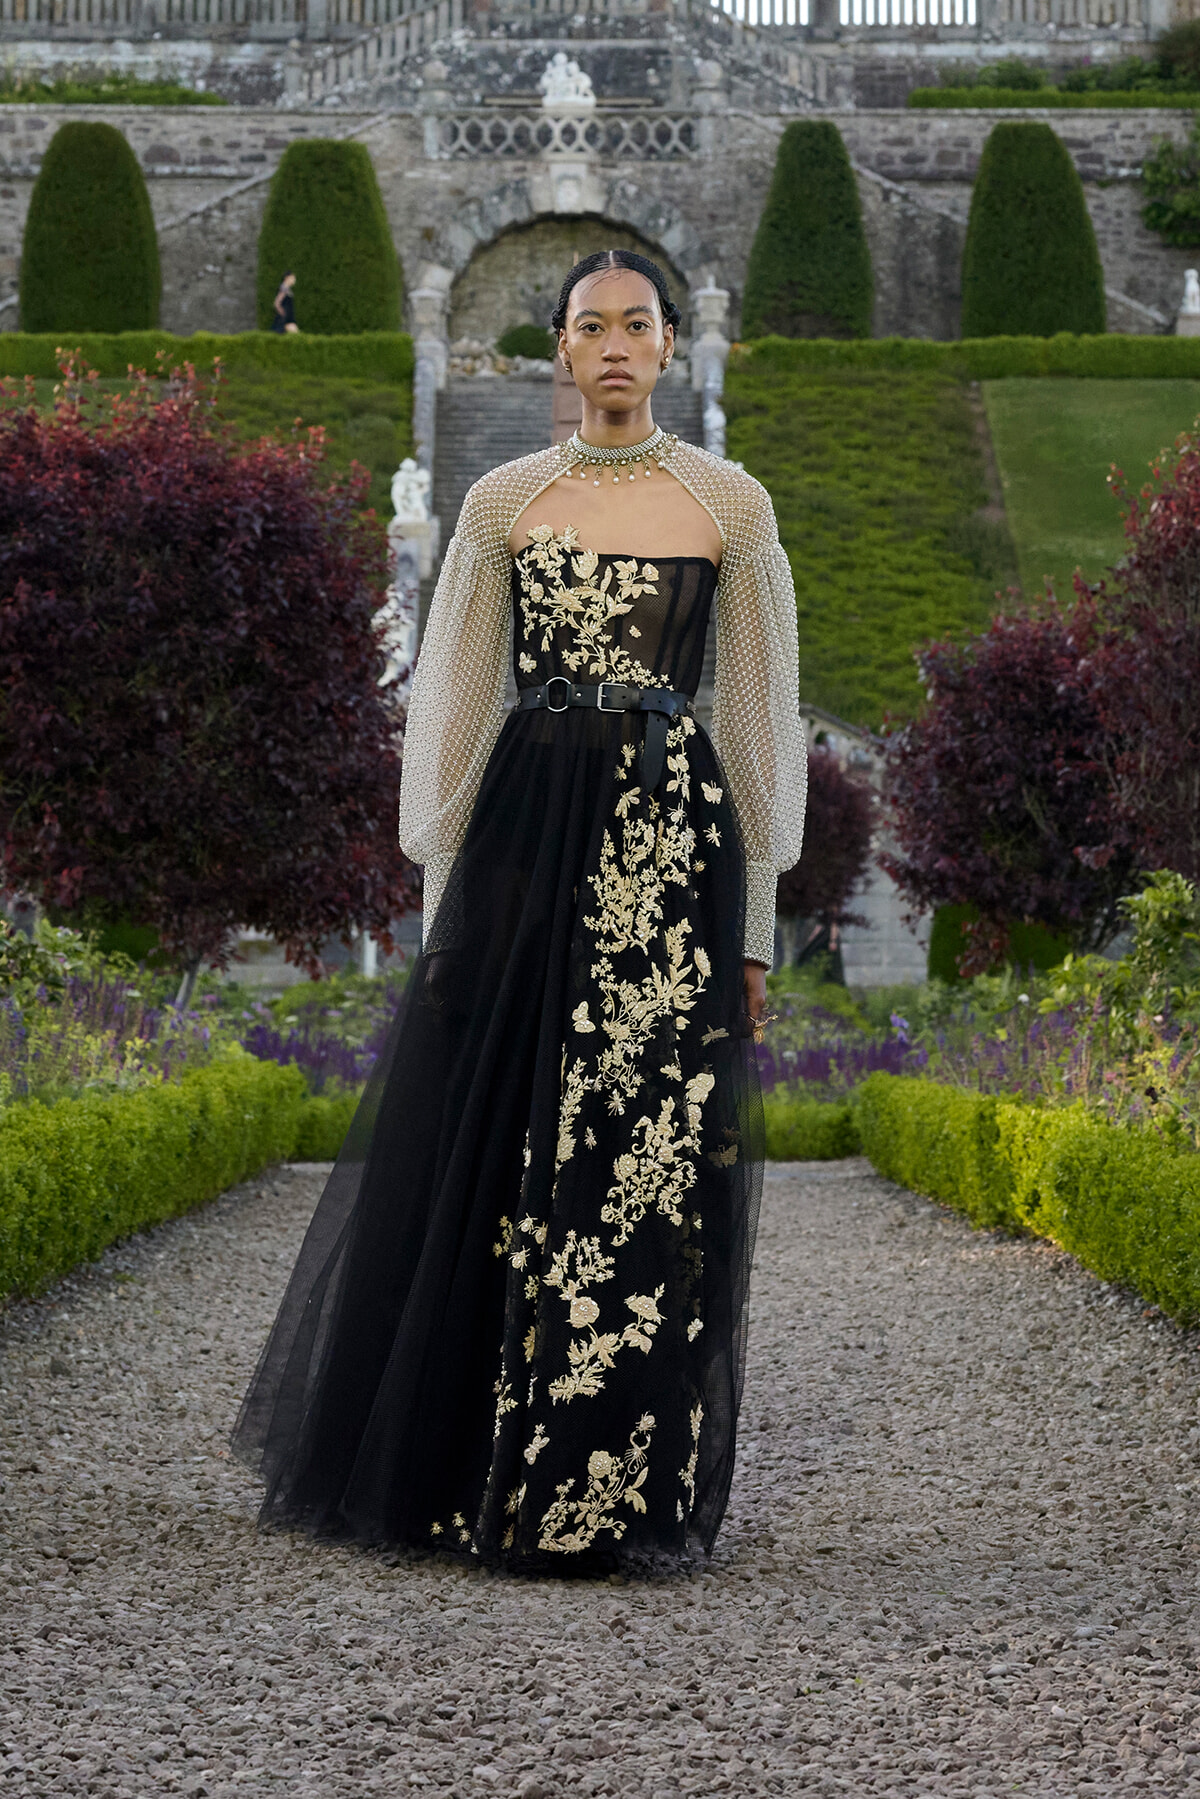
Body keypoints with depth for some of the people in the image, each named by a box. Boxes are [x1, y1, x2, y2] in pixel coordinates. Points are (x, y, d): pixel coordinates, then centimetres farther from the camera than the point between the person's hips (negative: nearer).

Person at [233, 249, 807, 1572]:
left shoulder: (732, 506, 6)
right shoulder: (502, 502, 8)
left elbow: (759, 713, 7)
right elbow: (454, 698, 9)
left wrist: (755, 921, 4)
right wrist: (443, 894, 3)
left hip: (674, 836, -1)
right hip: (526, 829, 1)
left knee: (645, 1161, -4)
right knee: (483, 1151, 1)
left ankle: (610, 1496, 5)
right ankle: (446, 1470, 16)